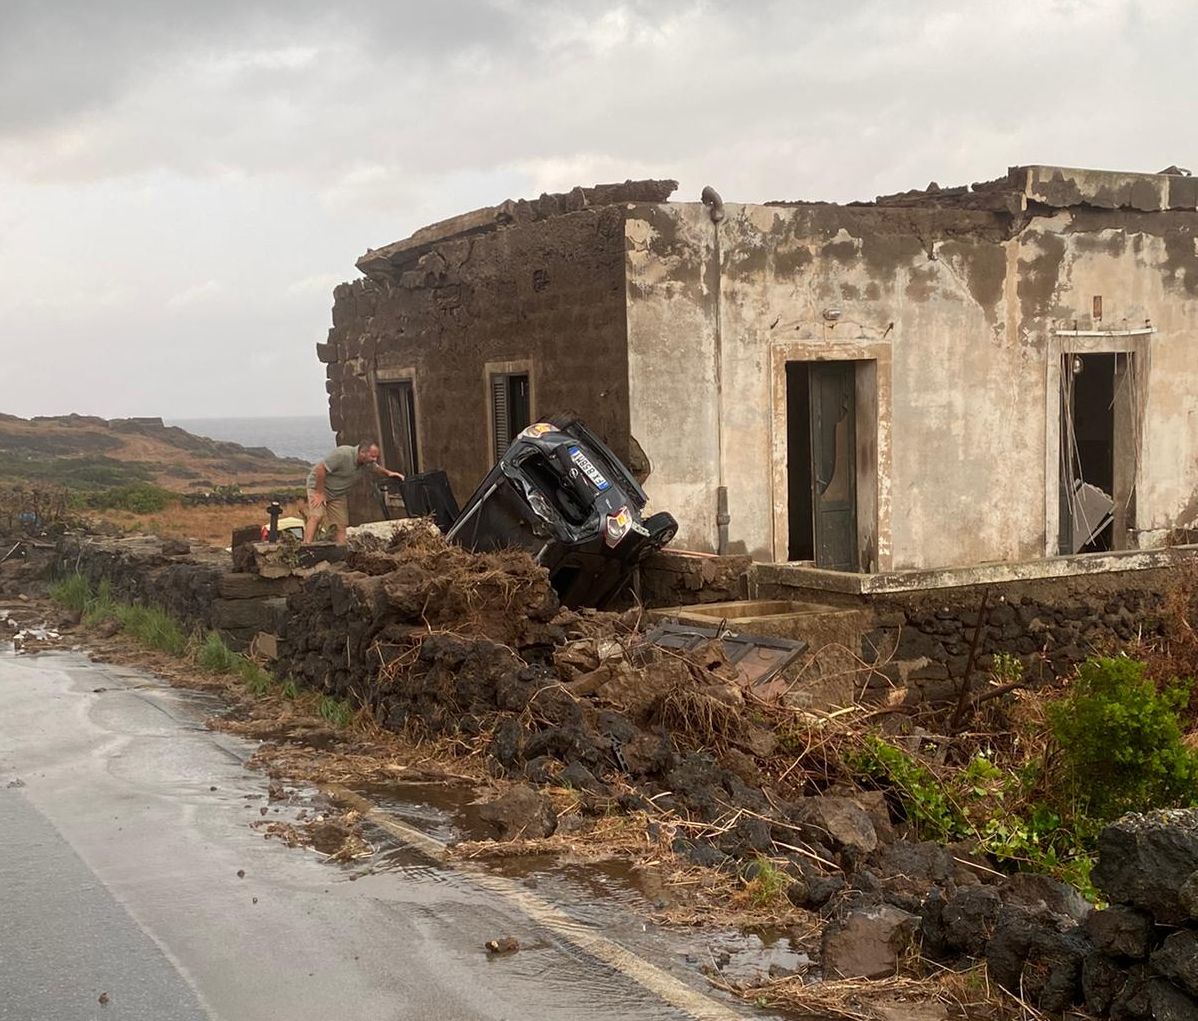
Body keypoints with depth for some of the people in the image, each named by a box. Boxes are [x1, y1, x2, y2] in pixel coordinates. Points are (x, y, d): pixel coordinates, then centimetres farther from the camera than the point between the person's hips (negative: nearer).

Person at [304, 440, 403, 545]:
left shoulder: (368, 464, -7)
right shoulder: (343, 454, -31)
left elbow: (376, 468, 18)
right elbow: (320, 469, -29)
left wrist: (388, 473, -3)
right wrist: (319, 493, -26)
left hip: (339, 493, 7)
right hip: (318, 485, -7)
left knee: (341, 524, -1)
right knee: (316, 517, -24)